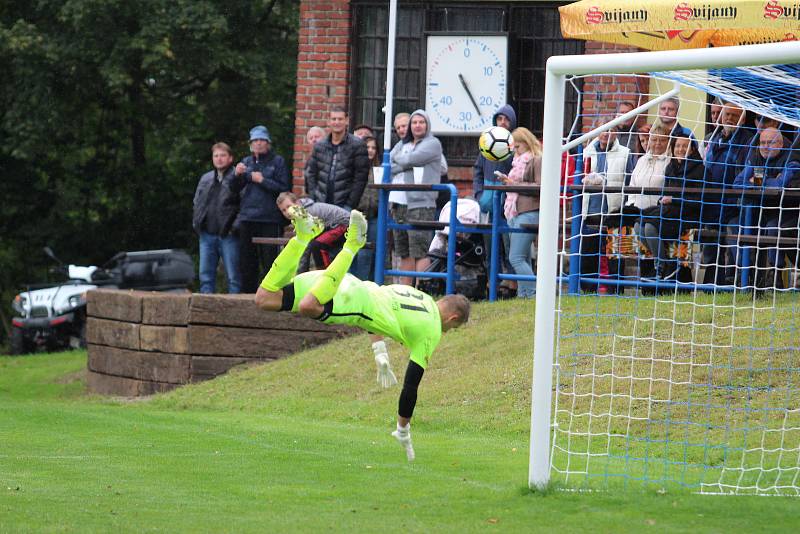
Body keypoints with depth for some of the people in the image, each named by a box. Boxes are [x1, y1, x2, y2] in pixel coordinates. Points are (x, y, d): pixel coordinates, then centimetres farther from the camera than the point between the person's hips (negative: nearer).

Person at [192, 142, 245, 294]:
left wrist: (236, 225, -18)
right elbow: (196, 203, 22)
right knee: (206, 275, 7)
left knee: (233, 276, -4)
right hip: (207, 234, 6)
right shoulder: (205, 179, 18)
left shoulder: (237, 178, -2)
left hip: (228, 235, -6)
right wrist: (196, 221, 8)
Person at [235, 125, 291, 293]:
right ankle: (248, 293, 13)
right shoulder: (246, 162, 17)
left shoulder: (277, 161, 3)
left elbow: (285, 189, -6)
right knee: (246, 262, 6)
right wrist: (237, 175, -3)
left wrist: (262, 180, -11)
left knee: (269, 260, -6)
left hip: (270, 219, -5)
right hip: (247, 218, 5)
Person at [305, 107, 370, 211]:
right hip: (321, 205, 4)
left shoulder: (357, 145, -1)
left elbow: (360, 179, -5)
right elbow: (310, 174, 15)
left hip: (343, 206, -4)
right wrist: (313, 200, 3)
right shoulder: (319, 146, 13)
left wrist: (350, 205, -10)